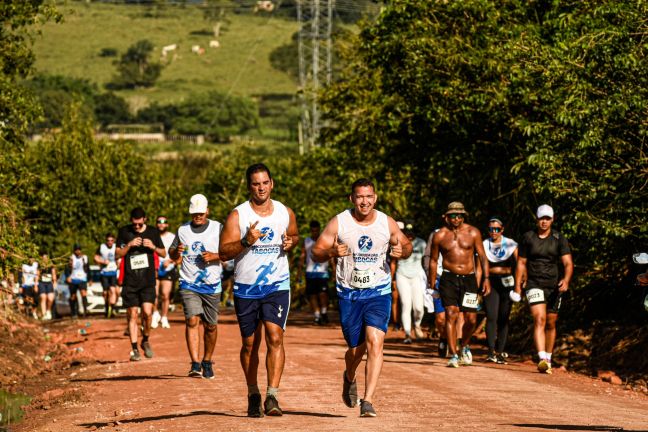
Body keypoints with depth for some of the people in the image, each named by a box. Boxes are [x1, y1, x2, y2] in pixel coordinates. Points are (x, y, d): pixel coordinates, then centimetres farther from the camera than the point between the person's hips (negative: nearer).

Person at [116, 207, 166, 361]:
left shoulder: (153, 232, 6)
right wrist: (129, 245, -14)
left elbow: (164, 254, 12)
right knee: (132, 315, 0)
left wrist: (153, 247, -8)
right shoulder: (124, 232, 3)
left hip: (148, 280, 0)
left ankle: (146, 340, 13)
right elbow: (117, 255, 3)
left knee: (147, 312, -12)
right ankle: (134, 349, 7)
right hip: (130, 281, 0)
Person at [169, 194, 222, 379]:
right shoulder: (183, 230, 8)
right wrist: (177, 251, -5)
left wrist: (214, 256, -16)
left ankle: (207, 362, 25)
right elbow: (172, 254, 18)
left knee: (211, 326, 7)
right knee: (192, 320, -17)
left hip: (212, 285, 0)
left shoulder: (218, 228, 2)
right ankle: (195, 364, -23)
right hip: (189, 285, 0)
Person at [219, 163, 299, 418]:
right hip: (246, 289, 0)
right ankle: (253, 395, 25)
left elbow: (294, 236, 22)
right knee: (250, 344, 9)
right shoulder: (238, 215, -6)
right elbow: (223, 253, -10)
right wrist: (246, 241, -26)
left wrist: (291, 243, -2)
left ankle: (272, 397, -20)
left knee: (275, 337, -17)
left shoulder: (285, 213, 3)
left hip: (277, 286, 0)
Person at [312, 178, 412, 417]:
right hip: (349, 294, 0)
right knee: (356, 348, 8)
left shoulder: (387, 223, -1)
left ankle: (368, 401, -17)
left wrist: (402, 250, -11)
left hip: (379, 292, 0)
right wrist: (331, 252, -26)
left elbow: (406, 244, 14)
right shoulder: (338, 223, -6)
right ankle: (349, 378, 44)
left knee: (375, 343, -17)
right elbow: (316, 252, -3)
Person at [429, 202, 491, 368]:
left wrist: (486, 278, -2)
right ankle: (453, 355, -12)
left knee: (471, 319, 0)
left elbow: (482, 256, 6)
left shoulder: (473, 233, 3)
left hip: (469, 279, 1)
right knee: (451, 315, -13)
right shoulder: (440, 236, 2)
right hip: (449, 278, -1)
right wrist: (431, 285, 9)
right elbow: (433, 260, 10)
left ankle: (464, 346, 29)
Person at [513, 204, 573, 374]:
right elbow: (521, 263, 10)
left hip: (554, 286, 2)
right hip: (534, 285, -2)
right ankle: (542, 359, -30)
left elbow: (568, 263, -7)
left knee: (550, 324, 10)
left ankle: (548, 359, 26)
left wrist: (566, 280, -26)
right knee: (539, 319, -19)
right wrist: (517, 285, 6)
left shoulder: (559, 239, 0)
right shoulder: (528, 238, 2)